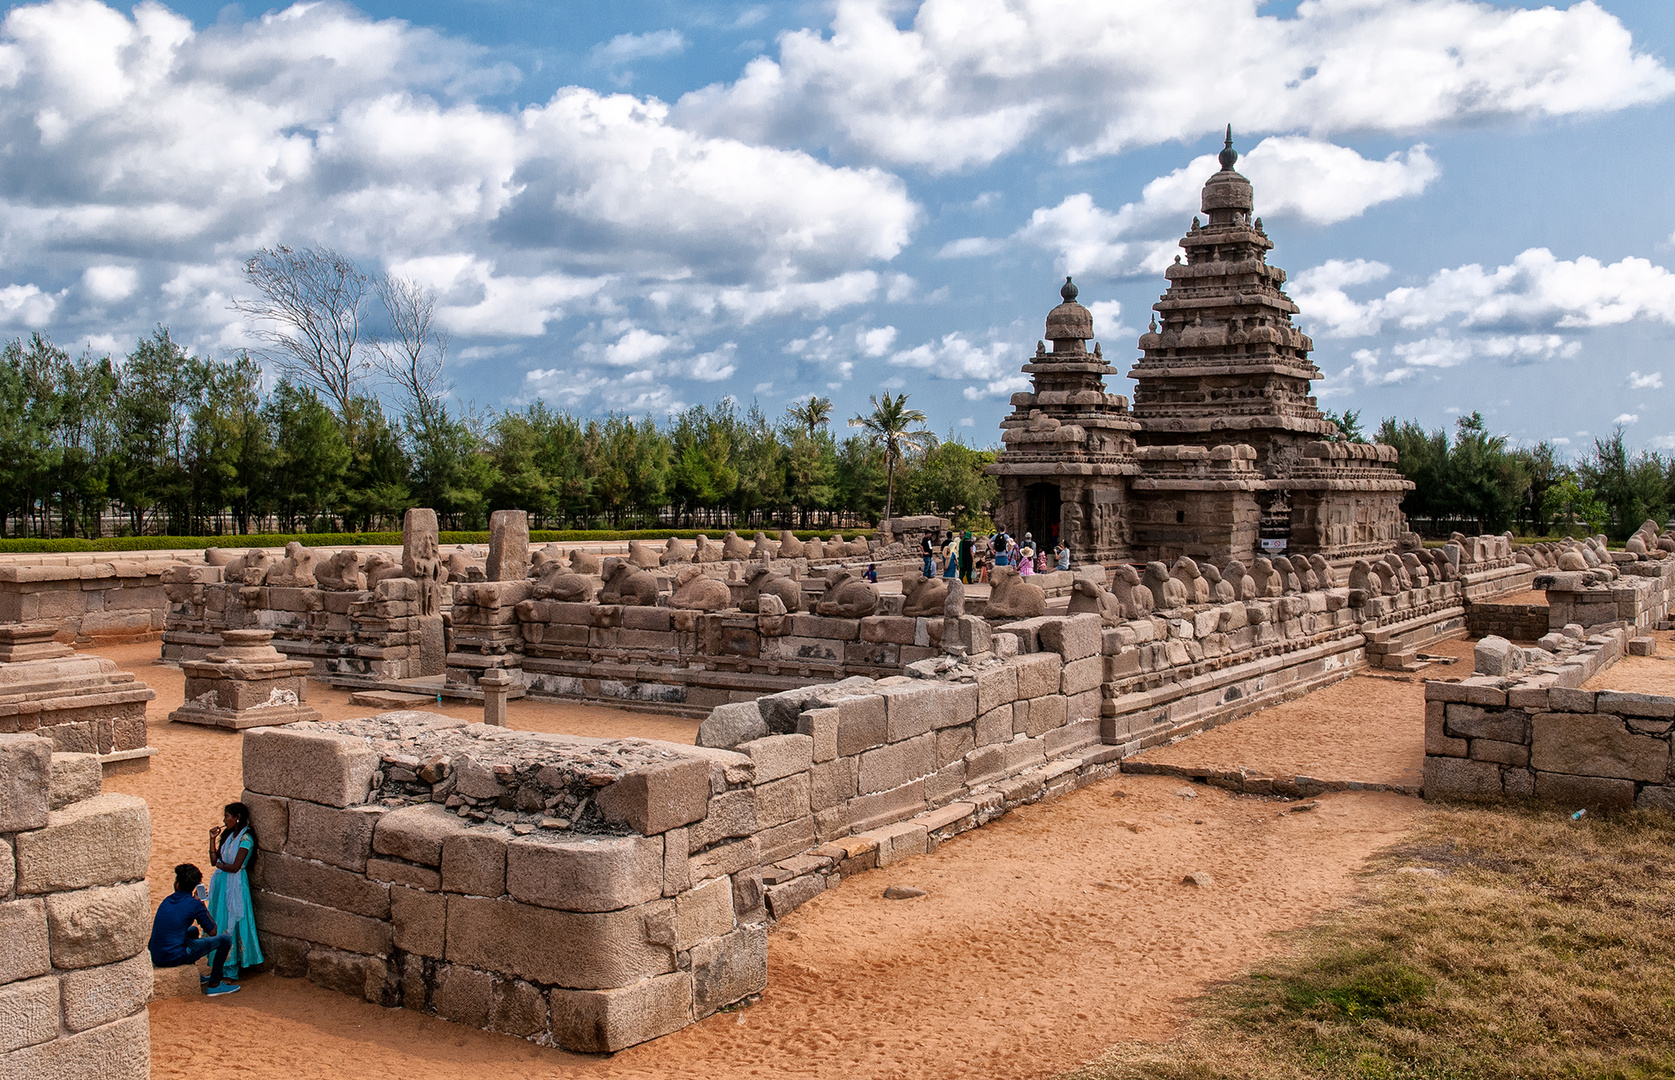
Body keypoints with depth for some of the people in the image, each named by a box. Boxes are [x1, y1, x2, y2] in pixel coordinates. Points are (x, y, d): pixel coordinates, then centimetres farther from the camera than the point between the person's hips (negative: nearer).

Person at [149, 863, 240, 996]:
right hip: (174, 958, -7)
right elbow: (212, 932, 1)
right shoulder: (194, 904, -10)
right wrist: (204, 908, 12)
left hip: (155, 958, 7)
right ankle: (214, 984, 7)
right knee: (225, 939, 0)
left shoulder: (167, 900, 9)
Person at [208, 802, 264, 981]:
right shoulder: (228, 835, 10)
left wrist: (219, 864, -1)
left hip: (235, 885, -8)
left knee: (231, 924, -2)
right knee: (220, 923, 11)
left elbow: (235, 867, -18)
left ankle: (231, 968, 6)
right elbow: (214, 861, 8)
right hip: (222, 884, 8)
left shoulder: (245, 839, -15)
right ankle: (222, 964, 19)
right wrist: (213, 839, 1)